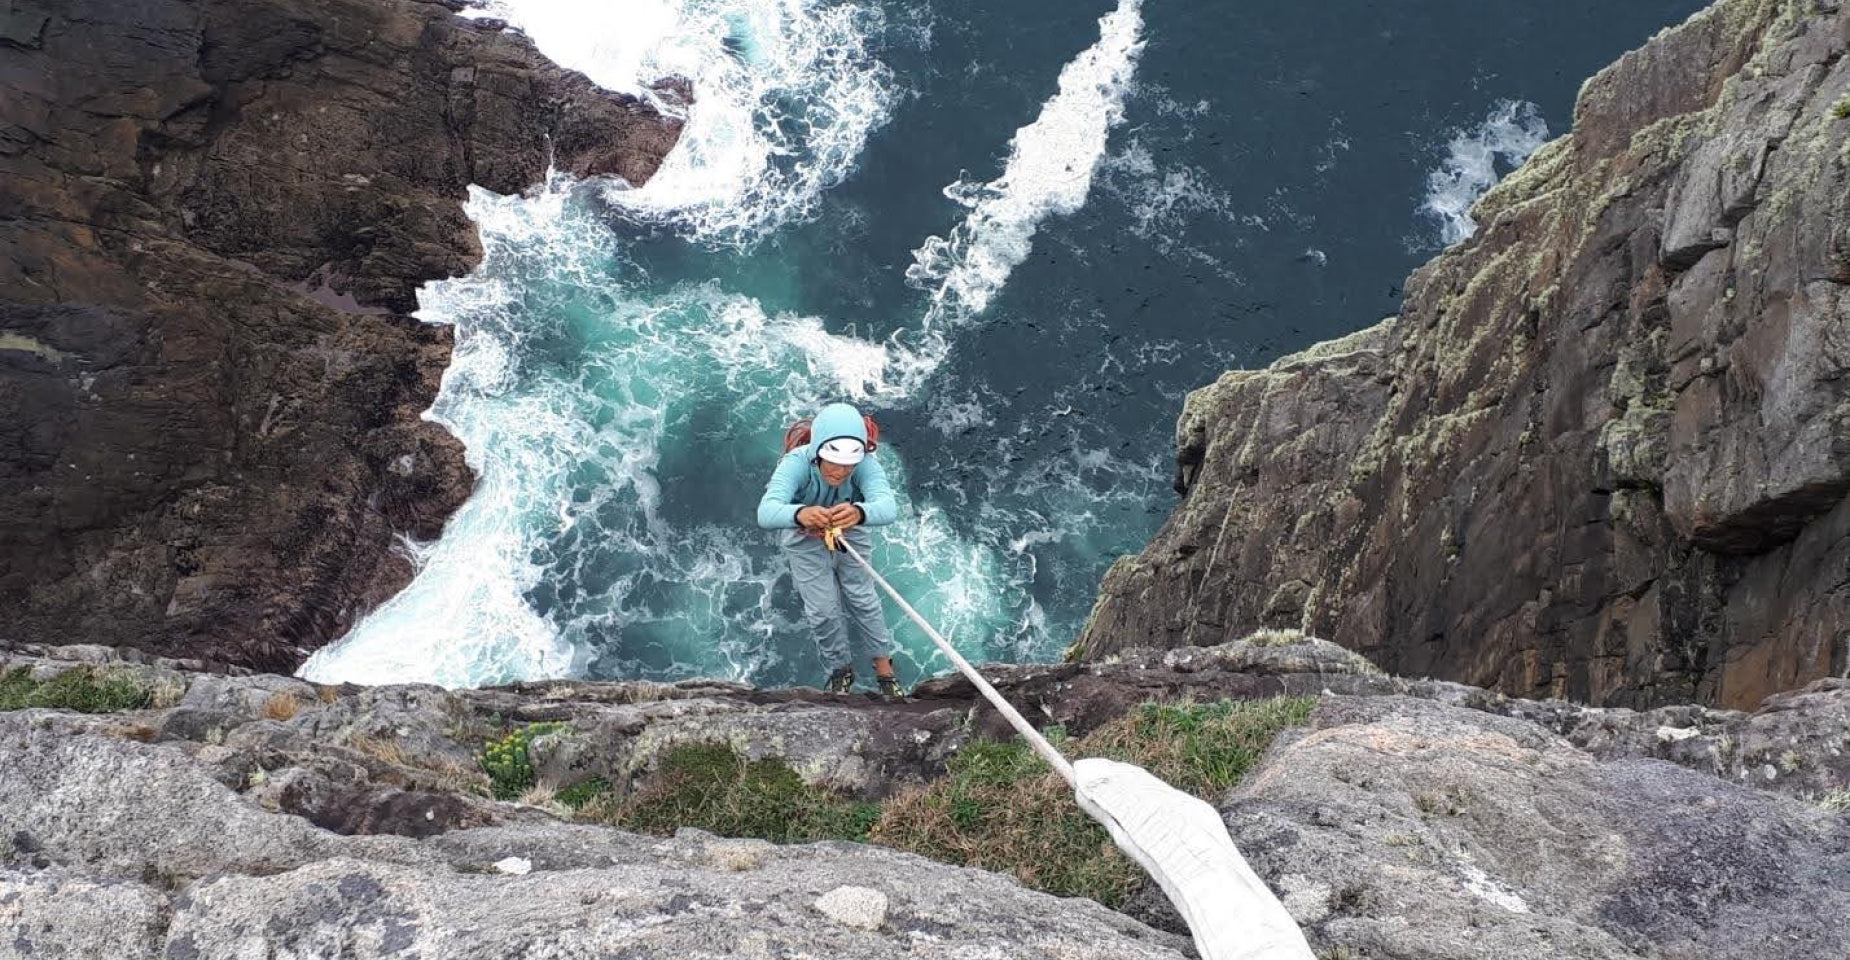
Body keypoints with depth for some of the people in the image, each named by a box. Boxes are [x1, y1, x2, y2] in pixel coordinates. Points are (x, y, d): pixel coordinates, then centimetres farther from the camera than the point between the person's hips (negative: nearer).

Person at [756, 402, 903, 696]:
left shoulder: (866, 465, -38)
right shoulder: (796, 463, -41)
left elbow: (889, 507, -56)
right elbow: (766, 512, -56)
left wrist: (859, 513, -79)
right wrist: (799, 514, -79)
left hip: (850, 535, 1)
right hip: (805, 540, -1)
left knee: (863, 599, 6)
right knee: (822, 610, 2)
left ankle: (883, 663, 29)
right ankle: (841, 668, 28)